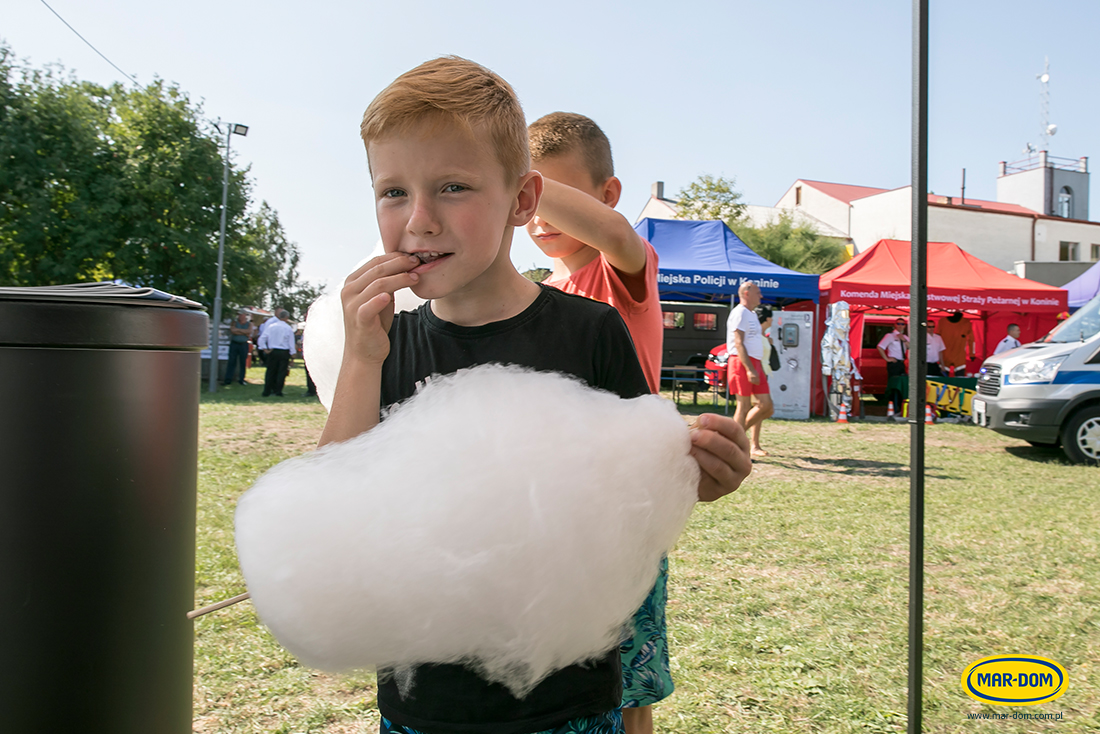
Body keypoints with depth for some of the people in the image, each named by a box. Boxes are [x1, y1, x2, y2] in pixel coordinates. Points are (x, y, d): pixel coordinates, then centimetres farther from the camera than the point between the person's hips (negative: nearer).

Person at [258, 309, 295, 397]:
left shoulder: (271, 326, 1)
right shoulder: (288, 328, -6)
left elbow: (262, 338, -1)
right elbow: (291, 342, -4)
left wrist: (264, 349, 4)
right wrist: (293, 353, 2)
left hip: (272, 352, 3)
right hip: (284, 352, -3)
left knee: (270, 371, 10)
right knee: (281, 372, 3)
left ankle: (267, 391, 11)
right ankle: (278, 392, 2)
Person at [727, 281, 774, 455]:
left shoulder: (752, 315, 23)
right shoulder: (740, 313, -7)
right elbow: (739, 344, -17)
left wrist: (761, 370, 22)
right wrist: (750, 369, -24)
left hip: (755, 364, 9)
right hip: (742, 363, -9)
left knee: (766, 406, 4)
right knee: (744, 406, -7)